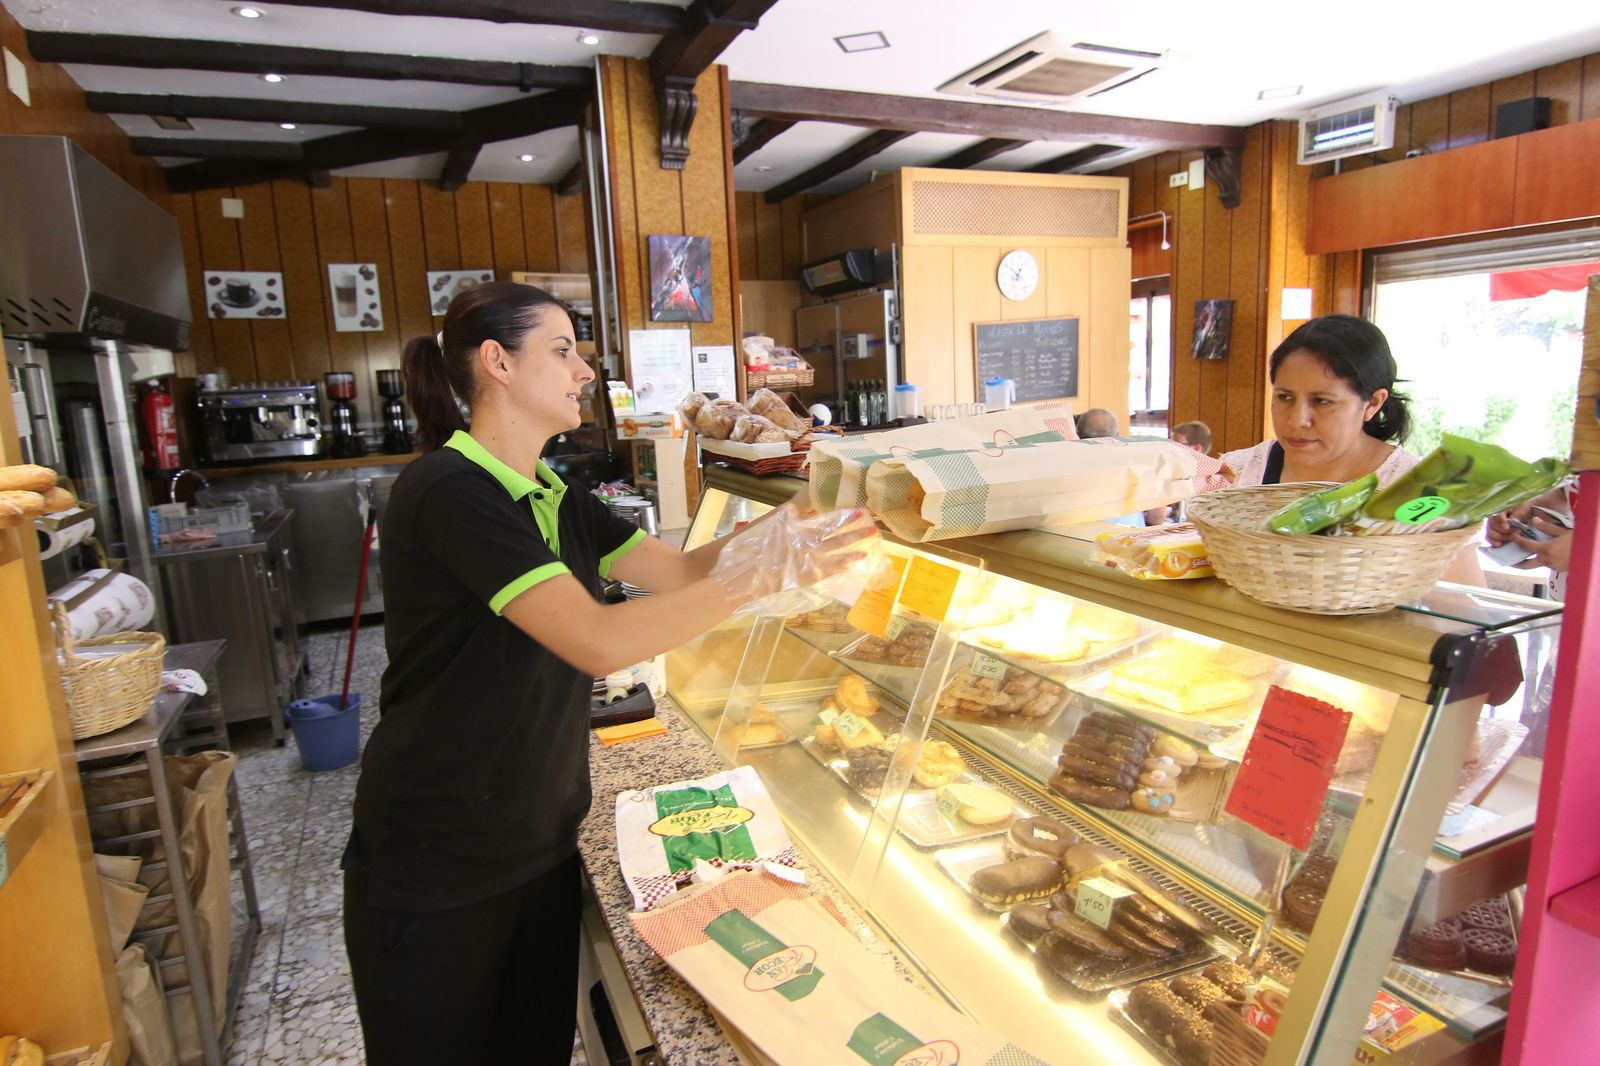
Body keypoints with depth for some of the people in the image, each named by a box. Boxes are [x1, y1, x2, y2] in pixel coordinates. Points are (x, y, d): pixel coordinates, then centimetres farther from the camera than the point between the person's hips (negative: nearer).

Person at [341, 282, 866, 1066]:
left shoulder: (554, 501, 7)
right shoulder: (448, 491, -22)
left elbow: (683, 570, 1)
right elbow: (599, 641, -32)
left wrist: (791, 518, -10)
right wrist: (766, 574, -31)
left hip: (541, 846, 7)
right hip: (433, 873, -7)